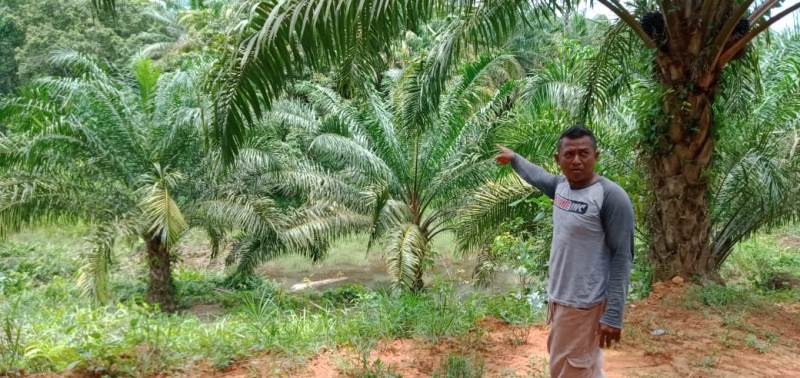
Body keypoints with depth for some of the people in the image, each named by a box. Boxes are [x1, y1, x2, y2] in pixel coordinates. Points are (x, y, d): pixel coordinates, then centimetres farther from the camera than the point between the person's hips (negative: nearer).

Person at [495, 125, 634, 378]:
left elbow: (621, 258, -17)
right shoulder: (562, 185, 4)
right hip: (558, 296, 7)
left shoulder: (611, 196, -17)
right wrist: (514, 158, 41)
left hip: (583, 304, -7)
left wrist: (613, 315, -20)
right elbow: (538, 177, 28)